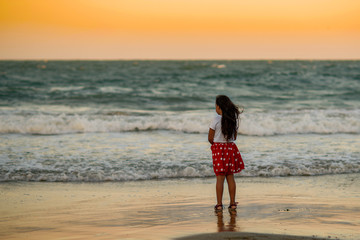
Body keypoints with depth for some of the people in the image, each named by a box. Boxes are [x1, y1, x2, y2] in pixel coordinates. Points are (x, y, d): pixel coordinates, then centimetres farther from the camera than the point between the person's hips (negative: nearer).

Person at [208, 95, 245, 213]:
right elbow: (234, 136, 9)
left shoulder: (216, 120, -12)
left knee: (220, 177, -1)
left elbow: (210, 138, -7)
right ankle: (232, 204, 12)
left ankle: (219, 204, 0)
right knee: (230, 176, 10)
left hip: (219, 148, -4)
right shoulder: (233, 119, 2)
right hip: (231, 148, 4)